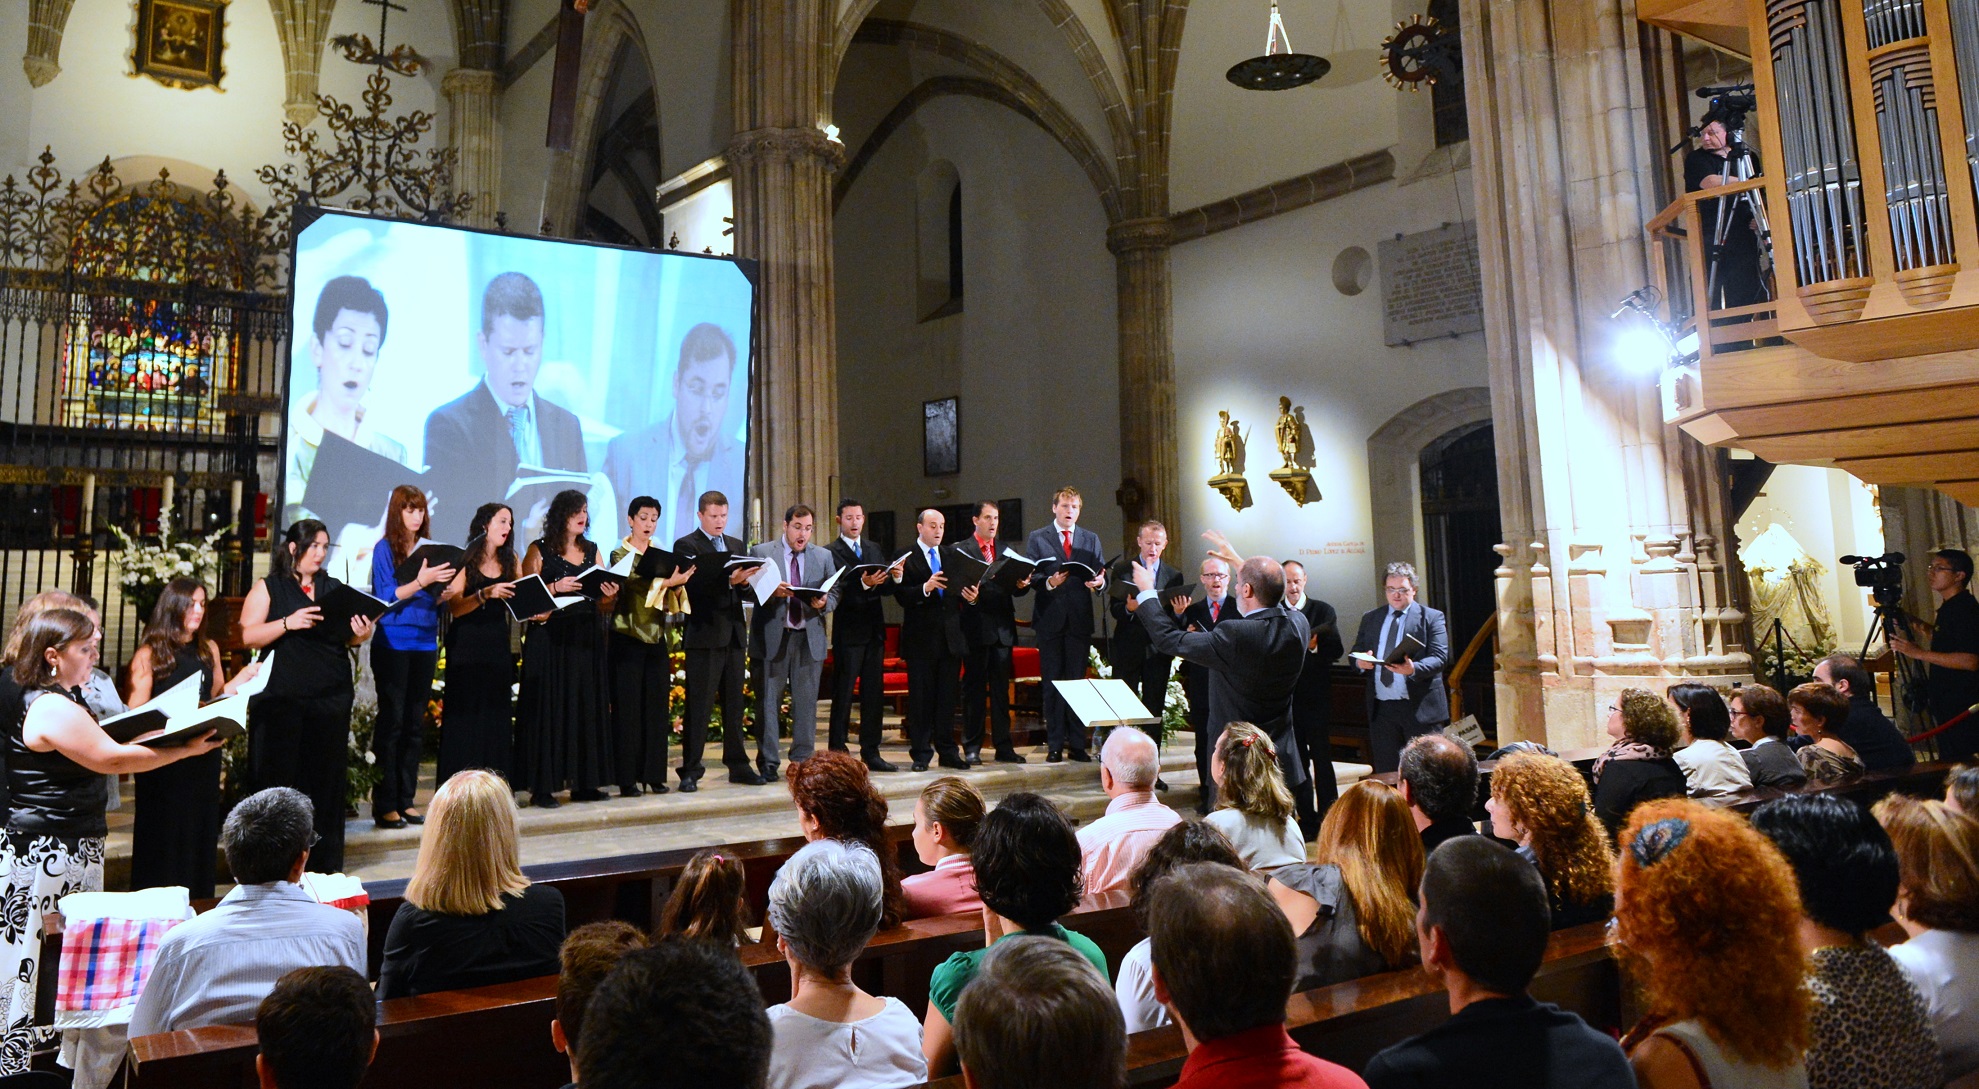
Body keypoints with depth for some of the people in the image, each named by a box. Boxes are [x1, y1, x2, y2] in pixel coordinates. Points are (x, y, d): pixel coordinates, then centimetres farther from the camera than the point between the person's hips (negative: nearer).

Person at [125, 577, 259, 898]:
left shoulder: (209, 650, 10)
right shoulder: (149, 654, -5)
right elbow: (137, 712, -8)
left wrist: (242, 678, 2)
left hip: (203, 755, 5)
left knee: (200, 826, 9)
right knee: (163, 832, 2)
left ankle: (197, 899, 18)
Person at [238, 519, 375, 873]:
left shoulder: (334, 588, 16)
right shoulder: (268, 588, 5)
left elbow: (349, 636, 18)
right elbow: (249, 636, -5)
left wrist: (361, 633, -5)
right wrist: (288, 623, -19)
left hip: (331, 699, 3)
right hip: (282, 700, -3)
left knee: (326, 777, 3)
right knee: (280, 780, -2)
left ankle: (324, 862, 10)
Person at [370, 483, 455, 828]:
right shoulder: (385, 549, -3)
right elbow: (385, 596, -12)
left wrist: (442, 588, -7)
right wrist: (420, 582, -24)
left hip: (425, 643, 5)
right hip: (393, 643, -5)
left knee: (415, 723, 7)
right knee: (391, 720, -3)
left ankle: (406, 800, 13)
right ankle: (385, 804, 2)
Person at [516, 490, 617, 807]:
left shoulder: (592, 551, 14)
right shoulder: (539, 551, 1)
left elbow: (604, 607, 15)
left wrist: (610, 596, -6)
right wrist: (555, 587, -19)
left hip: (586, 639, 5)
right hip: (549, 640, -5)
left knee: (586, 708, 5)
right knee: (548, 710, -5)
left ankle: (584, 783, 11)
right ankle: (542, 786, 0)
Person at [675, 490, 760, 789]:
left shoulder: (736, 545, 18)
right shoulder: (686, 546, -2)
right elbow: (695, 587, -16)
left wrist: (746, 580, -8)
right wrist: (729, 581, -27)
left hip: (734, 634, 6)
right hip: (704, 635, -6)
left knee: (734, 703, 11)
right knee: (699, 705, -3)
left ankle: (738, 766, 18)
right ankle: (690, 770, 3)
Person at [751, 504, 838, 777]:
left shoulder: (824, 556, 12)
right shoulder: (761, 552, 4)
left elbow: (835, 593, 9)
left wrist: (824, 603, -12)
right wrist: (772, 592, -20)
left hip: (810, 638, 3)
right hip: (772, 637, -2)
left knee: (806, 701, 6)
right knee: (768, 701, 1)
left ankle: (803, 760, 15)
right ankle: (768, 762, 9)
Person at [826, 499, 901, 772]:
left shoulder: (874, 549, 17)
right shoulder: (831, 552, -4)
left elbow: (885, 588, 10)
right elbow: (838, 591, -15)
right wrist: (864, 584, -30)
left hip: (874, 631, 6)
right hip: (849, 632, -6)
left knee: (874, 693, 8)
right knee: (843, 694, -1)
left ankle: (870, 751, 15)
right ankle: (838, 752, 4)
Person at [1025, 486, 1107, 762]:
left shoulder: (1091, 539, 13)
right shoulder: (1037, 538, 6)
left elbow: (1101, 575, 7)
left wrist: (1099, 581, -15)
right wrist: (1049, 582, -20)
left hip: (1080, 618, 2)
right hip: (1050, 618, -2)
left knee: (1078, 681, 4)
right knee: (1052, 682, 3)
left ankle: (1077, 744, 10)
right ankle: (1055, 744, 8)